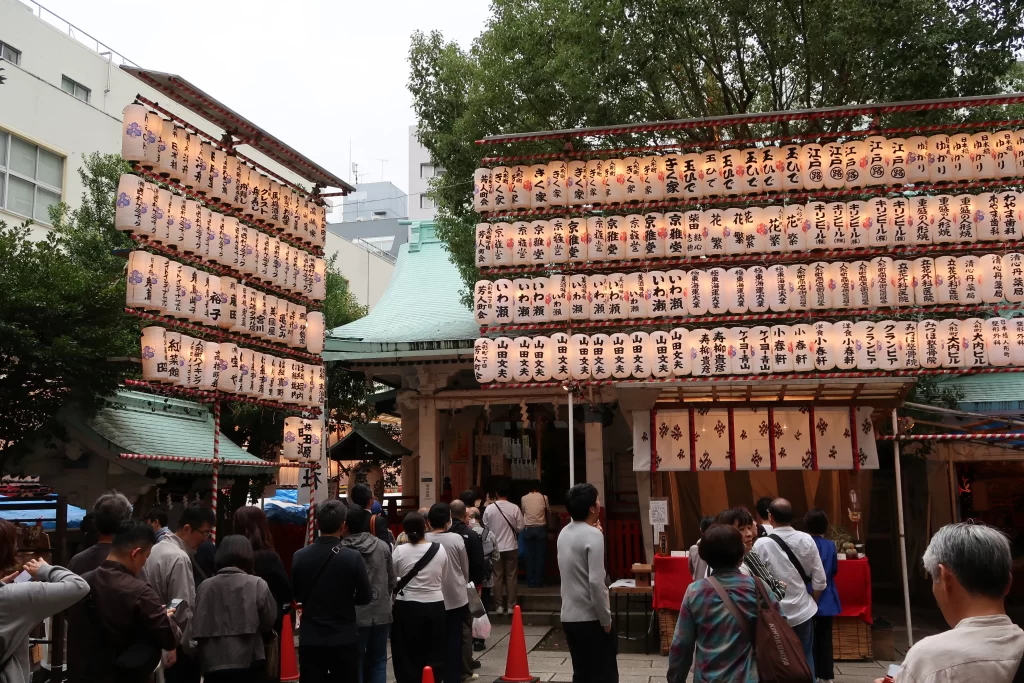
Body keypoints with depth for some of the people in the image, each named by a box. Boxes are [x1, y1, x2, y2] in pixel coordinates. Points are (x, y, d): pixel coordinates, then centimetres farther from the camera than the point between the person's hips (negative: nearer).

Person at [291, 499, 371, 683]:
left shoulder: (299, 556, -6)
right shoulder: (353, 557, -14)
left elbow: (297, 595, 7)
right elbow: (365, 598, -5)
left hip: (310, 639, 2)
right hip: (344, 639, -2)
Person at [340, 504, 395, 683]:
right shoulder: (383, 546, -1)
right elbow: (392, 581, 7)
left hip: (354, 616, -3)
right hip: (381, 613, 3)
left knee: (355, 663, 9)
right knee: (378, 661, 15)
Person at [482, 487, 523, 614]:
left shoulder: (489, 508, -7)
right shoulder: (514, 508, -11)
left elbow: (485, 527, 1)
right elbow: (520, 527, -6)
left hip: (495, 547, 1)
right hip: (511, 547, -1)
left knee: (497, 577, 9)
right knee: (511, 577, 8)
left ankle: (499, 606, 11)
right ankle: (511, 605, 10)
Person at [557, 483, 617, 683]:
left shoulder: (564, 533, 8)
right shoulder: (593, 535, -17)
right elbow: (596, 583, -22)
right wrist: (606, 620, -14)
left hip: (569, 617, 7)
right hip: (591, 619, -7)